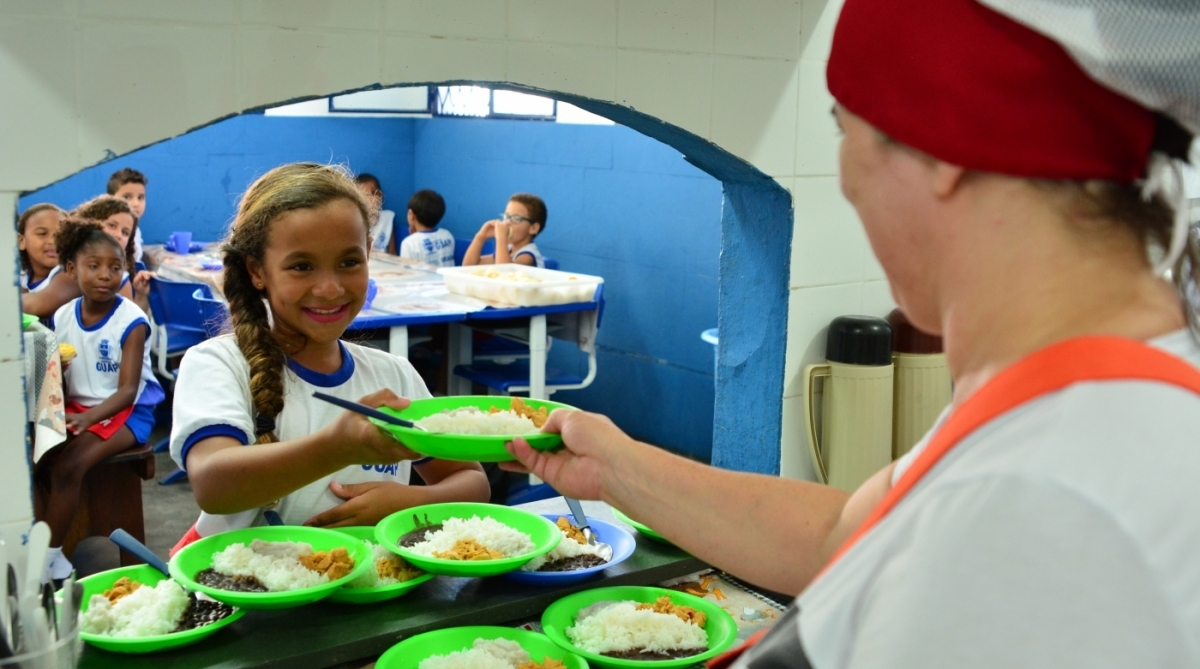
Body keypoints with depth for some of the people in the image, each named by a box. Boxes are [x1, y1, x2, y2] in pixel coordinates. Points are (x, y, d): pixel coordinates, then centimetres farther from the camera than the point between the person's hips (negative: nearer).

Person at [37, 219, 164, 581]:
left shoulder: (131, 321, -14)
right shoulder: (62, 317, 2)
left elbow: (128, 390, -18)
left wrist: (88, 417, -35)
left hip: (125, 412, -5)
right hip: (76, 408, 5)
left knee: (68, 466, -26)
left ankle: (47, 557, -12)